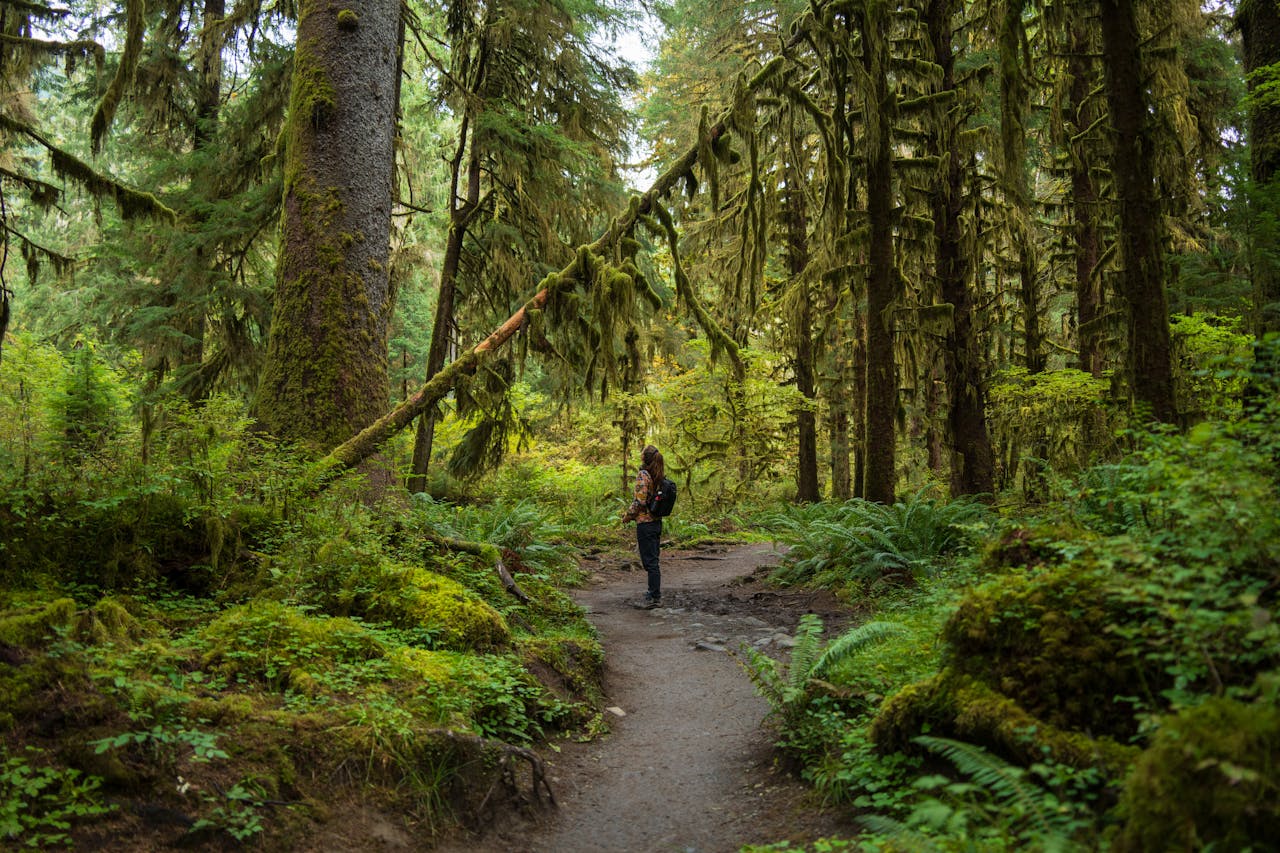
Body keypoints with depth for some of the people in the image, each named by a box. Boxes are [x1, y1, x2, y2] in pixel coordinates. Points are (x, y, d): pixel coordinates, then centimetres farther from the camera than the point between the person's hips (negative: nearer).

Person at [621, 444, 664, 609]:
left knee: (650, 561, -4)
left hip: (645, 523, -8)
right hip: (657, 521, 8)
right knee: (653, 559, 17)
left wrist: (627, 516, -6)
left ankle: (654, 598, -1)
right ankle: (655, 591, 26)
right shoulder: (660, 475, 9)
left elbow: (640, 501, -20)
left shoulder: (643, 474, -14)